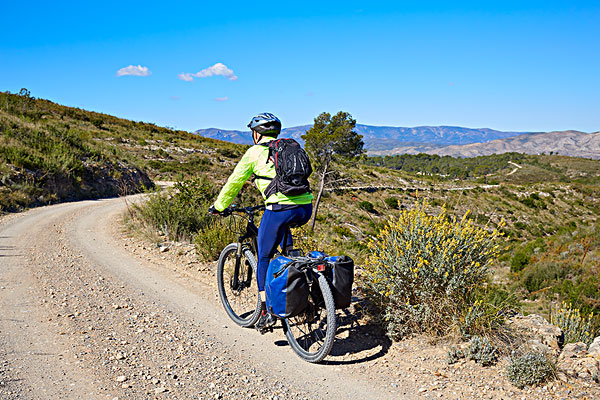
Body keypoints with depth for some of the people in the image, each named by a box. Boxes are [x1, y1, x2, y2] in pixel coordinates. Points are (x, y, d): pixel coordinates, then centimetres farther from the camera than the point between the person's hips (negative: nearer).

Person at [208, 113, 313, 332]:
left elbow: (234, 182, 14)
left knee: (263, 259, 13)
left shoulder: (255, 152, 9)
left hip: (280, 210, -5)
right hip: (306, 209, 5)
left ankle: (266, 311, 11)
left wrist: (218, 206, 29)